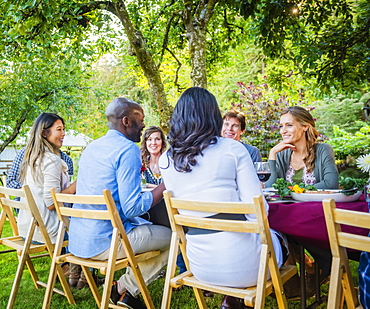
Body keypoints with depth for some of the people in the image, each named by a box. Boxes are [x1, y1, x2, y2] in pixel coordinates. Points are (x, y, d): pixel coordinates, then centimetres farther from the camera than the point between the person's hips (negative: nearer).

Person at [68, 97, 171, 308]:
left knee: (146, 224, 26)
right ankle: (124, 289, 4)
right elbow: (132, 208, -20)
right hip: (104, 242, -9)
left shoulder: (92, 147, 12)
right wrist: (165, 186, -9)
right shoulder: (128, 149, -15)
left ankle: (126, 289, 20)